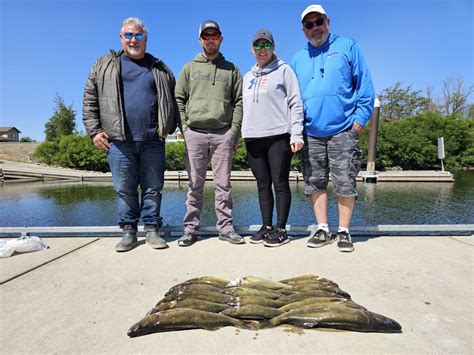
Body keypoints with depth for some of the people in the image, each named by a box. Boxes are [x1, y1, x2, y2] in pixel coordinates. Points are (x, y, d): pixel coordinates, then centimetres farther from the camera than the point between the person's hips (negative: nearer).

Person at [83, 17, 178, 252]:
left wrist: (169, 128, 7)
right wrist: (94, 131, 2)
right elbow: (90, 101, 11)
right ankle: (128, 232, 17)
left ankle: (151, 230, 15)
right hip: (119, 141, 0)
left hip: (153, 141, 1)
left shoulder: (160, 69, 16)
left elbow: (172, 101, 18)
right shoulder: (104, 66, 14)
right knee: (124, 189, 4)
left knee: (153, 188, 4)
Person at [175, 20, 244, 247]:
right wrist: (185, 128, -1)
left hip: (223, 134, 0)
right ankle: (190, 228, 9)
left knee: (223, 184, 1)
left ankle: (225, 227, 8)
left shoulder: (231, 69, 15)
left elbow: (239, 102, 9)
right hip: (194, 133, 0)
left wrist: (234, 132, -1)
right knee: (195, 184, 2)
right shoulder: (189, 68, 16)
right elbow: (179, 99, 11)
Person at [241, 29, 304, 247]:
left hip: (278, 135, -5)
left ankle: (281, 229, 6)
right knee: (263, 184, 8)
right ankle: (266, 226, 17)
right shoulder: (247, 77, 22)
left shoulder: (284, 70, 5)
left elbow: (296, 103, -2)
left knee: (280, 183, -2)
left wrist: (296, 134, -12)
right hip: (253, 138, 5)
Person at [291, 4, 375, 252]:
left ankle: (343, 231, 12)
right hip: (311, 134, 3)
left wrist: (360, 118, -5)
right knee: (314, 183, 4)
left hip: (343, 131, -3)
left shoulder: (347, 47, 9)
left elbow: (364, 84, 5)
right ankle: (322, 230, 16)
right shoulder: (298, 59, 17)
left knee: (345, 183, -2)